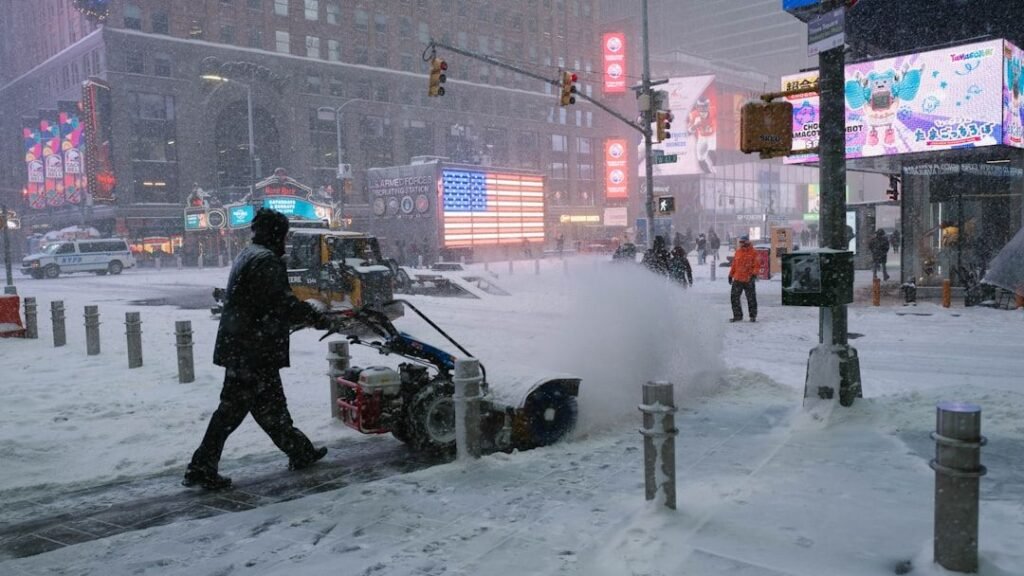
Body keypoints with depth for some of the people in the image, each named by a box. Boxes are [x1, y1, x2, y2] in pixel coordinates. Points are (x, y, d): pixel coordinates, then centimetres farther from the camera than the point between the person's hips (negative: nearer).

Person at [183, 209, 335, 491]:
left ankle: (300, 452, 27)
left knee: (271, 403, 16)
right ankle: (202, 467, 3)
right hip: (254, 350, -10)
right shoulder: (266, 261, -16)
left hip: (240, 347, 10)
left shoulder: (248, 256, 17)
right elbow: (282, 303, -23)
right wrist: (320, 319, -13)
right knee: (234, 407, -3)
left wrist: (308, 316, 19)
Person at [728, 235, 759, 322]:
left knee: (751, 299, 4)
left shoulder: (753, 252, -4)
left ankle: (753, 316, 17)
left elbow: (756, 265, -9)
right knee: (734, 297, 2)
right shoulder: (738, 251, 10)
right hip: (737, 279, 4)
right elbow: (734, 264, 15)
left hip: (748, 280, -4)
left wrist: (754, 275, -20)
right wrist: (731, 275, 15)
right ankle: (737, 315, 11)